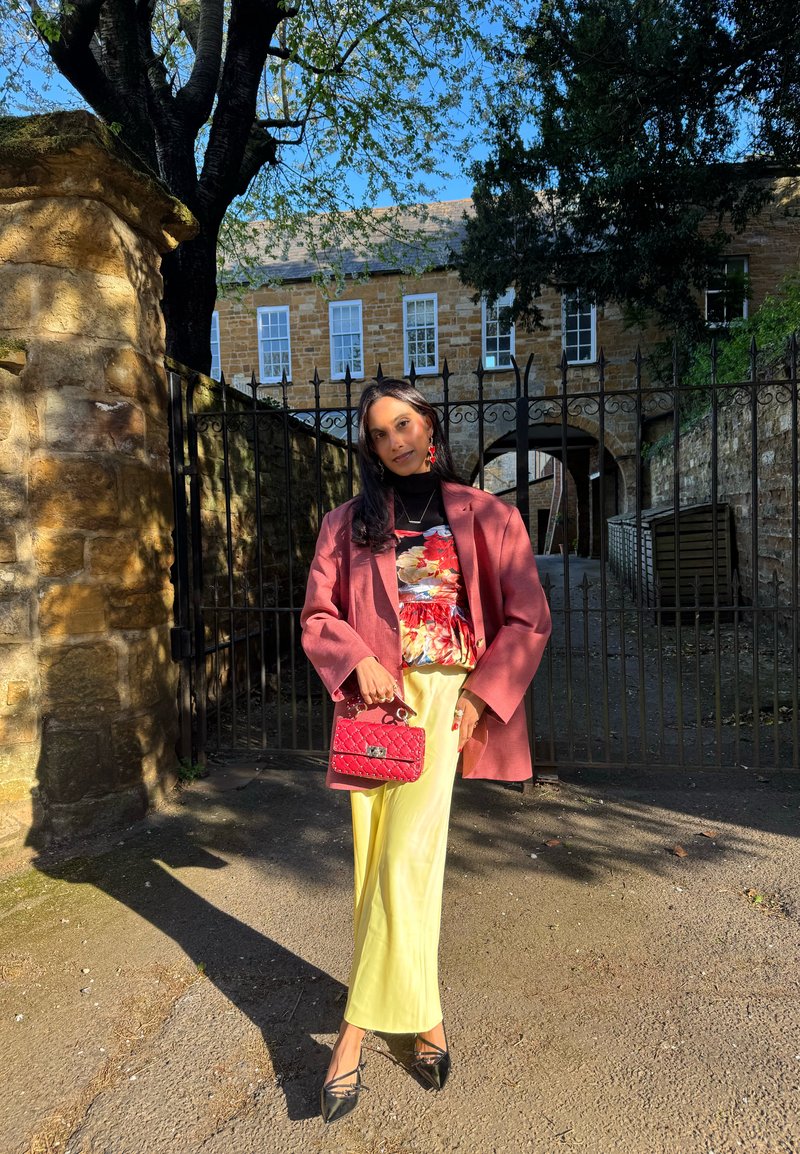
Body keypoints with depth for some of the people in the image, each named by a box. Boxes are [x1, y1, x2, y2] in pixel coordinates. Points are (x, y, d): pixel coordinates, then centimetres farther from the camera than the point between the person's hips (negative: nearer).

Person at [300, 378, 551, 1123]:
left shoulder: (483, 516, 6)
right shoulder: (347, 523, 12)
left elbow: (529, 620, 4)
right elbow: (317, 615, 10)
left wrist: (481, 694, -7)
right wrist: (360, 661, -9)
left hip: (445, 699, -2)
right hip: (371, 699, 3)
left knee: (405, 857, -11)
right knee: (375, 860, 4)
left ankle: (354, 1034, 4)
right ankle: (422, 1019, 24)